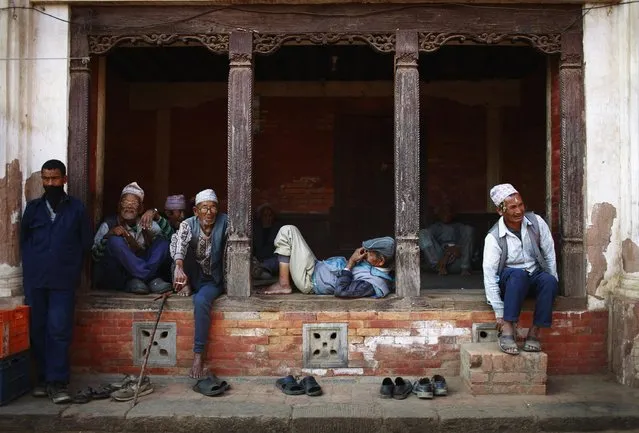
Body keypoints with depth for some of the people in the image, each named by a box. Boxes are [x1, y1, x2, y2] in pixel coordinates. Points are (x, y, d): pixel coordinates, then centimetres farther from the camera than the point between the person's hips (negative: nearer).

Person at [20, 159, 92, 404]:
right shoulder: (33, 208, 12)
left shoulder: (76, 209, 6)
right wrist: (32, 267, 7)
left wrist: (71, 269, 4)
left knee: (59, 331, -7)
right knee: (37, 330, 5)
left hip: (63, 281, -2)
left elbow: (85, 243, 8)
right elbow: (24, 241, 15)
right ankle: (43, 378, 16)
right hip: (35, 280, 3)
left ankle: (57, 383, -3)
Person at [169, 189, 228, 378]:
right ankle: (186, 285, -13)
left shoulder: (224, 222, -8)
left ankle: (198, 355, -28)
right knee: (186, 241, -23)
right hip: (192, 277, 1)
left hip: (212, 280, -1)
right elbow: (178, 242, -31)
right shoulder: (188, 224, -10)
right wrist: (179, 267, -51)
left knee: (201, 300, -34)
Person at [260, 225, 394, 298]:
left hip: (310, 280, -10)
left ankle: (283, 284, -5)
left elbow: (340, 291, -36)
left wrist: (351, 262, -28)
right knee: (289, 230, 19)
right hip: (319, 268, 10)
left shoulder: (373, 283, -32)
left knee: (287, 231, -9)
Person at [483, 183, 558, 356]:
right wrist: (499, 314, -22)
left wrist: (551, 285, -6)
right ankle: (507, 330, -35)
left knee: (549, 280, -30)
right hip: (509, 280, -3)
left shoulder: (536, 222, -8)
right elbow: (489, 276, -19)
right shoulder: (494, 237, -18)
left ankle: (534, 333, -21)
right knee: (519, 274, -36)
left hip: (535, 276, 3)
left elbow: (550, 254, 0)